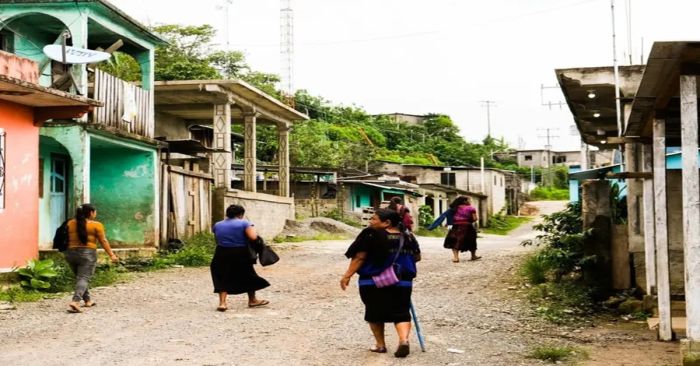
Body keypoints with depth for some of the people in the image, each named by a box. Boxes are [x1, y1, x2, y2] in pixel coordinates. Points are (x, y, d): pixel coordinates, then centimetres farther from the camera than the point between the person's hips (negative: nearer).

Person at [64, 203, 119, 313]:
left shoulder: (70, 223, 7)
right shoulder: (96, 225, -5)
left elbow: (66, 239, 10)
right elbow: (103, 241, -5)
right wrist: (111, 255, -1)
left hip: (71, 253, 5)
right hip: (87, 254, -5)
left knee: (80, 277, 19)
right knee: (84, 278, -7)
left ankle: (87, 300, 26)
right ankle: (75, 301, -24)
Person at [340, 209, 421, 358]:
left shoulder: (371, 235, -12)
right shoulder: (408, 237, 3)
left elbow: (360, 257, -12)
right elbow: (417, 257, 13)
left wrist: (347, 276, -6)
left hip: (372, 282, -3)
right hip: (402, 282, 3)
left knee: (375, 313, 14)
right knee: (401, 313, 7)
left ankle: (380, 344, 19)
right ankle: (404, 339, -15)